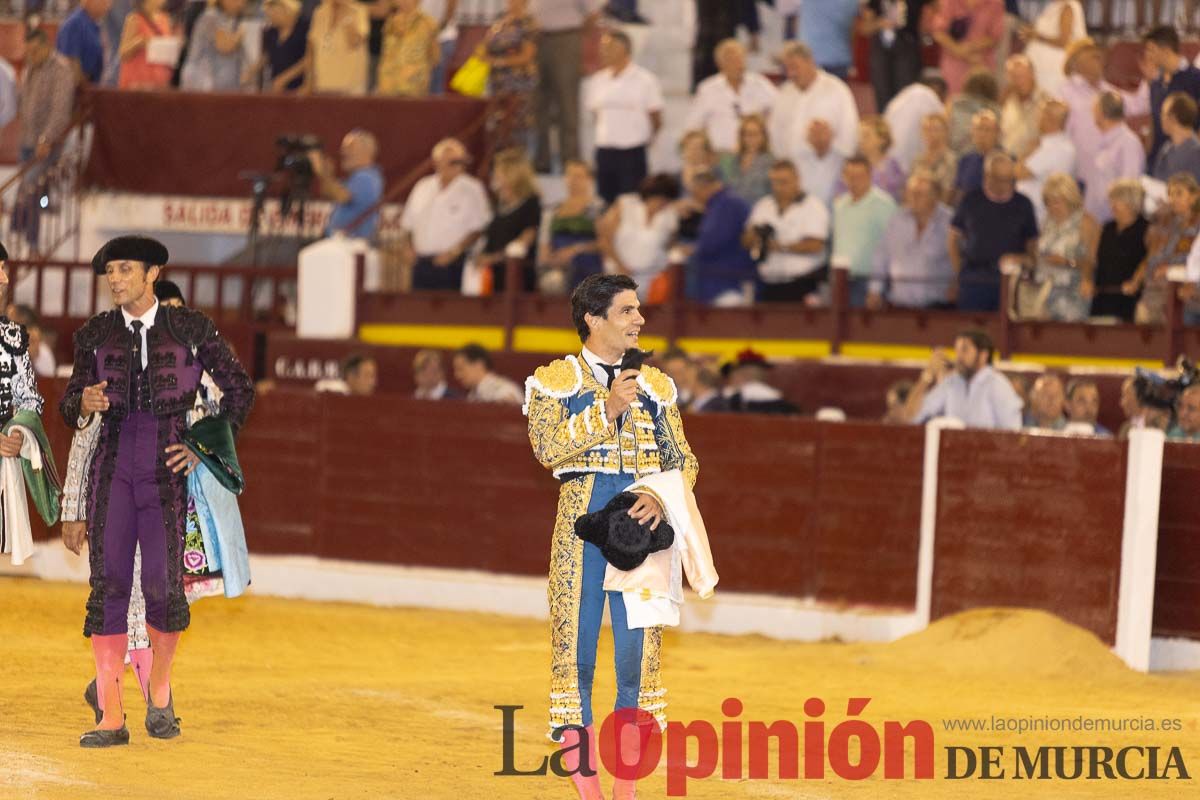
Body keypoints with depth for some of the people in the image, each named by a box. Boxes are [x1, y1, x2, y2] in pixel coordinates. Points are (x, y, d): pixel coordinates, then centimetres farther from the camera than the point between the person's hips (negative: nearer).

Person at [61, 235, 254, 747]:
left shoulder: (192, 329, 3)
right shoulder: (96, 334, 10)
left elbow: (239, 390, 10)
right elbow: (69, 404, 14)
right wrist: (83, 403, -9)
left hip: (167, 468, -2)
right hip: (113, 467, 2)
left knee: (163, 585, -9)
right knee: (108, 585, -6)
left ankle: (160, 695, 17)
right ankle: (111, 718, -4)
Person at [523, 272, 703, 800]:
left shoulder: (655, 386, 14)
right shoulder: (557, 380, 4)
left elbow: (684, 459, 10)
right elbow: (547, 449, -11)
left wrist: (663, 499, -9)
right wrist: (607, 410, -15)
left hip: (642, 518, 3)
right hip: (582, 517, -3)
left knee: (640, 643, 1)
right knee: (576, 638, -4)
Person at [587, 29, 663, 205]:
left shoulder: (644, 80, -3)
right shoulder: (598, 81, 9)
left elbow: (656, 119, 3)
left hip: (633, 151, -5)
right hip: (605, 150, 5)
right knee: (606, 203, 6)